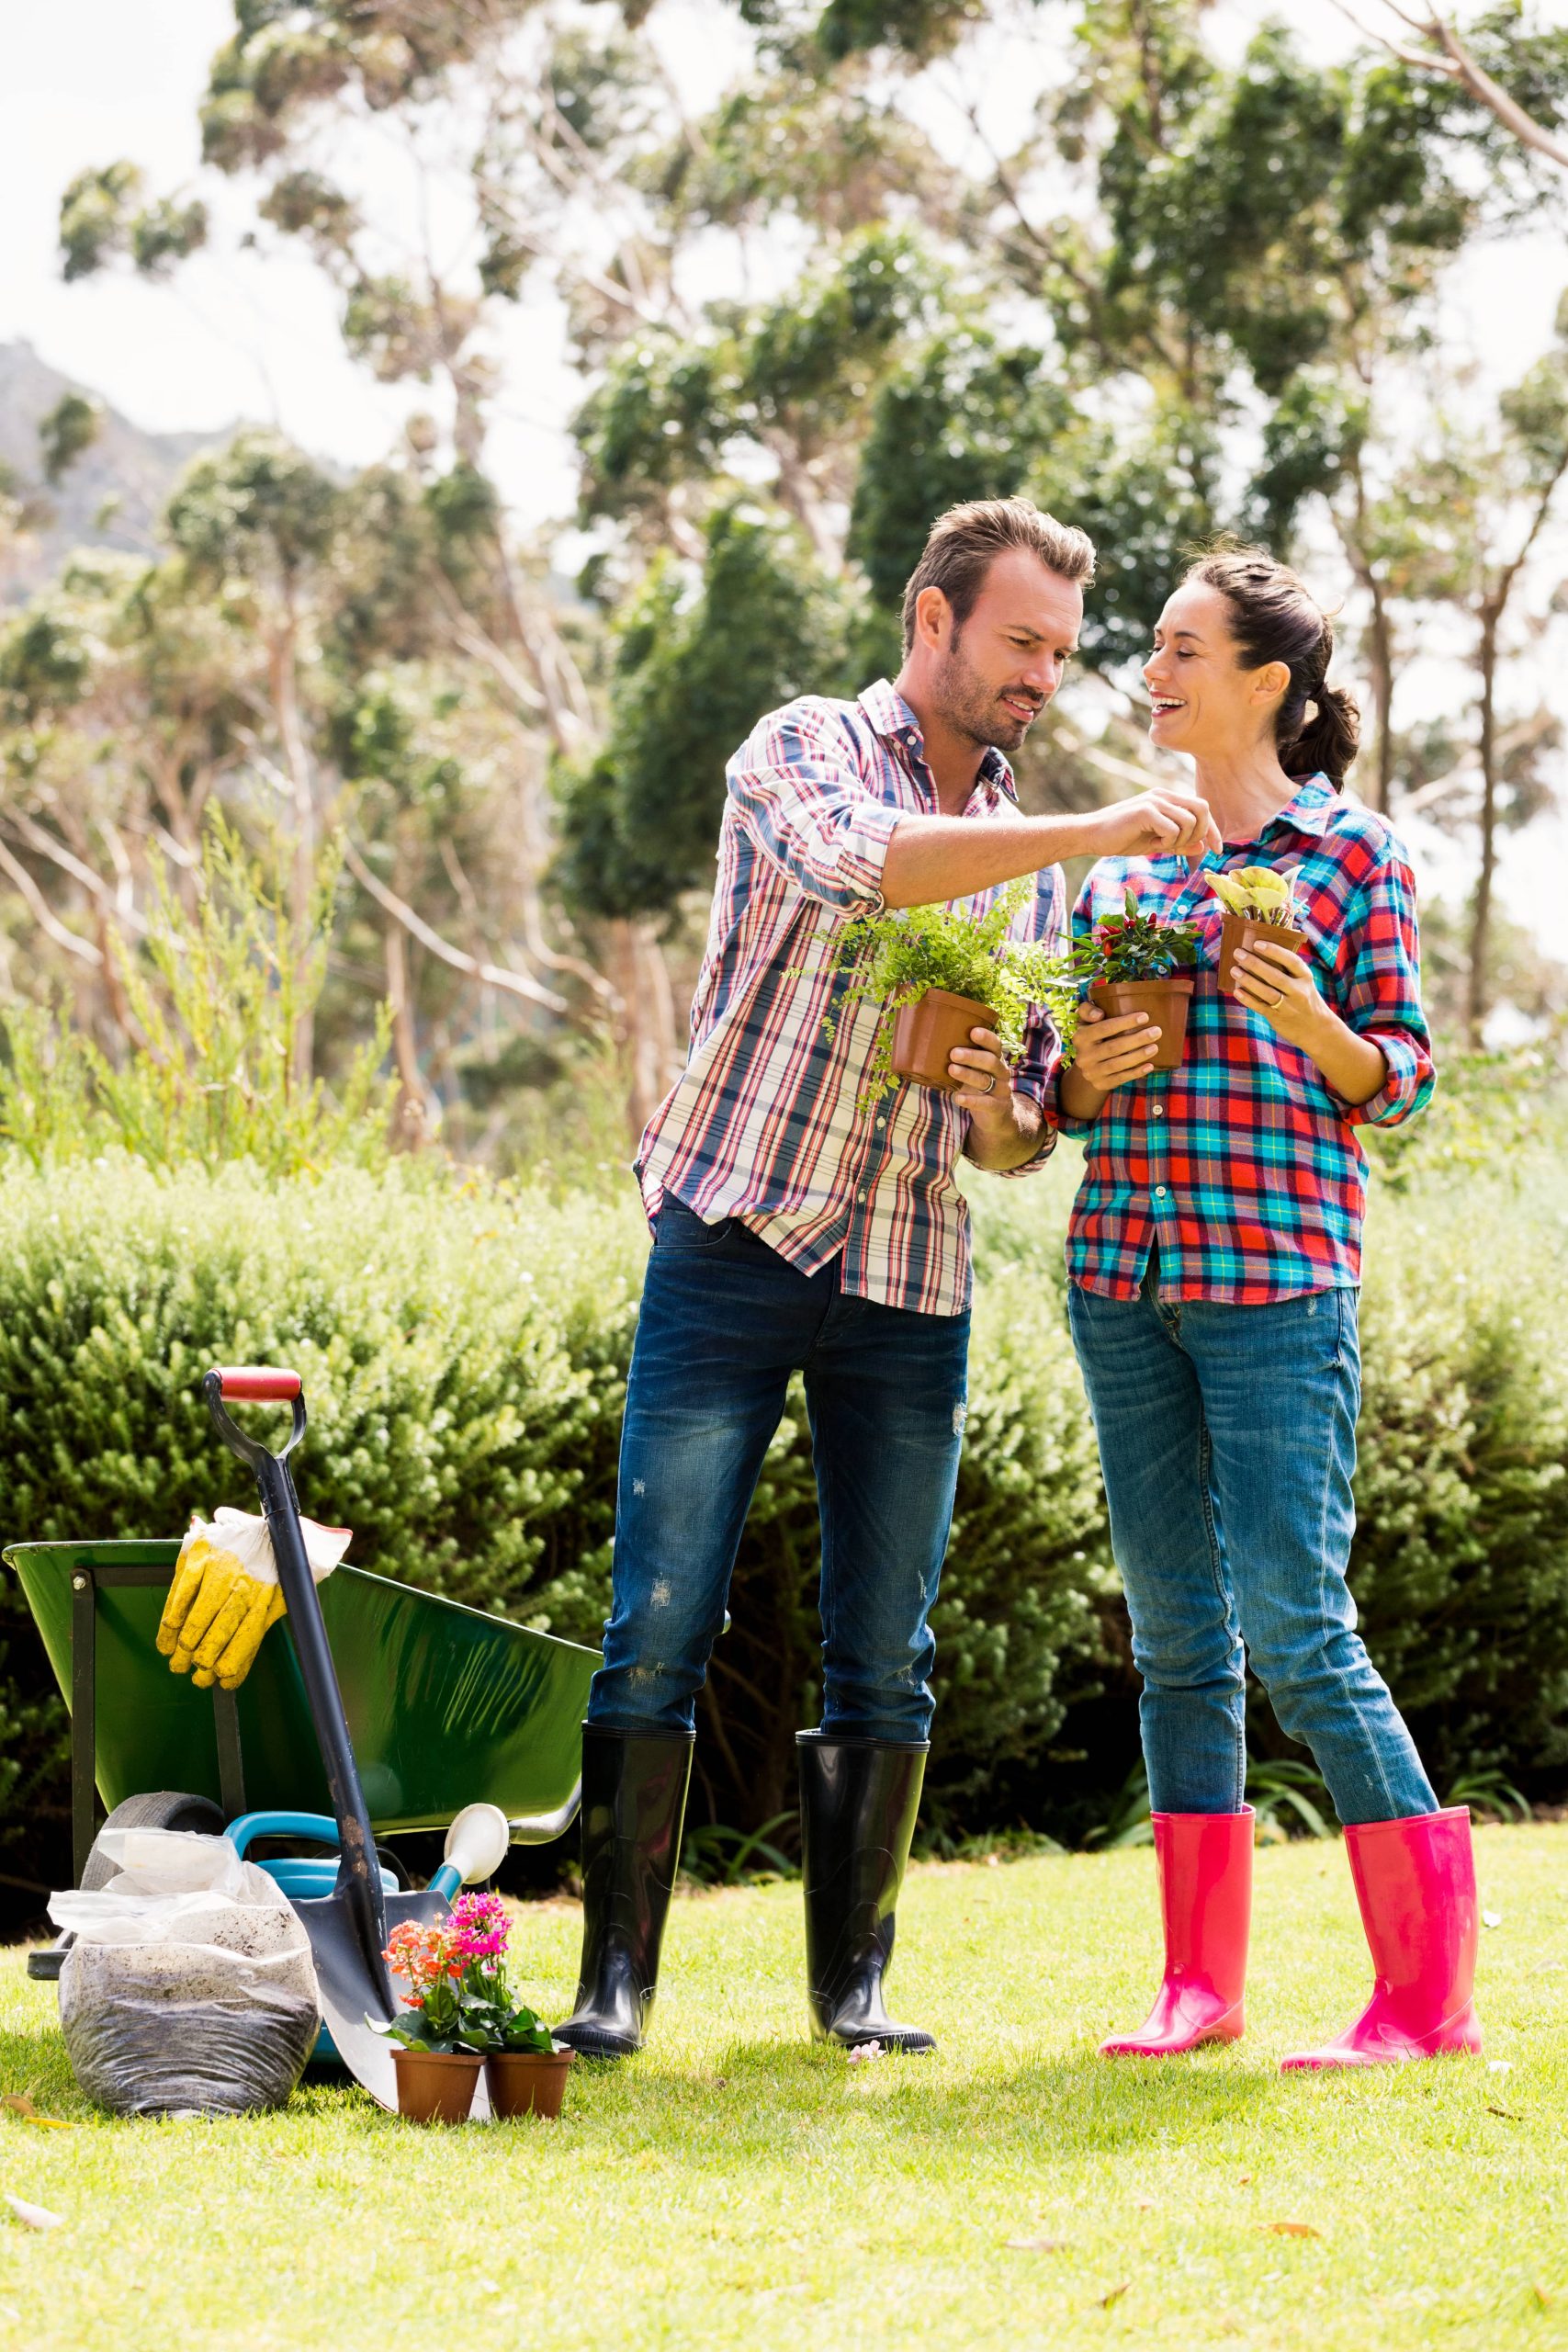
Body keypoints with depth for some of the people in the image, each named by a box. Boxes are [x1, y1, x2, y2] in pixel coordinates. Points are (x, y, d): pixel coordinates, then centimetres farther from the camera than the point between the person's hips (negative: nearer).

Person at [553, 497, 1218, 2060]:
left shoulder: (1026, 856, 16)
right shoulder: (802, 752, -1)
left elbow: (1023, 1141, 17)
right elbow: (870, 866, -26)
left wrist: (997, 1108, -7)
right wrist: (1101, 833, -28)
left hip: (909, 1284, 5)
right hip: (734, 1241, -5)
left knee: (888, 1661, 4)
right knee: (659, 1625, -8)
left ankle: (852, 1978, 12)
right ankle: (615, 1977, -3)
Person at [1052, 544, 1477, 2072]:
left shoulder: (1348, 849, 2)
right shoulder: (1117, 864, 15)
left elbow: (1403, 1080, 2)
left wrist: (1302, 1017, -16)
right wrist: (1084, 1074, -4)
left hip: (1276, 1271, -5)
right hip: (1124, 1267, 5)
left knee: (1295, 1626, -11)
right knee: (1174, 1631, 8)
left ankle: (1430, 1988, -4)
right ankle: (1200, 1981, 15)